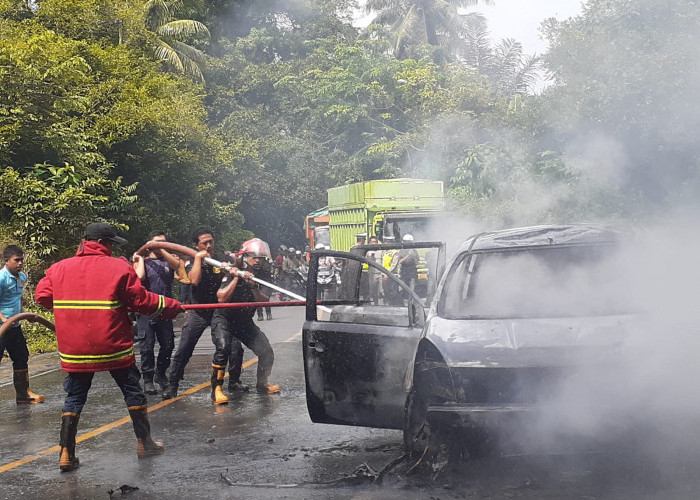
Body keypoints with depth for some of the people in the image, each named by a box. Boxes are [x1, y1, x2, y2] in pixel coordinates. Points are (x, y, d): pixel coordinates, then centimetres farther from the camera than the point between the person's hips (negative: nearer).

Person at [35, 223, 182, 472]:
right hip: (114, 347, -3)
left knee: (74, 399, 13)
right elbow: (142, 301, -7)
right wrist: (172, 306, 7)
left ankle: (66, 454, 9)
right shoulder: (119, 268, -8)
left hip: (74, 349, 3)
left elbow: (42, 296, 6)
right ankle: (145, 443, 22)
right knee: (133, 393, 14)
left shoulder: (59, 269, 3)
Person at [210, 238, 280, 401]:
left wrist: (253, 286, -28)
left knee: (266, 352, -1)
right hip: (224, 319, -5)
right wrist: (236, 278, -27)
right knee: (223, 347, -32)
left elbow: (264, 302, -13)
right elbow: (222, 298, -27)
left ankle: (262, 384, 23)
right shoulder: (231, 273, -15)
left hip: (245, 322, 5)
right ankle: (216, 388, -21)